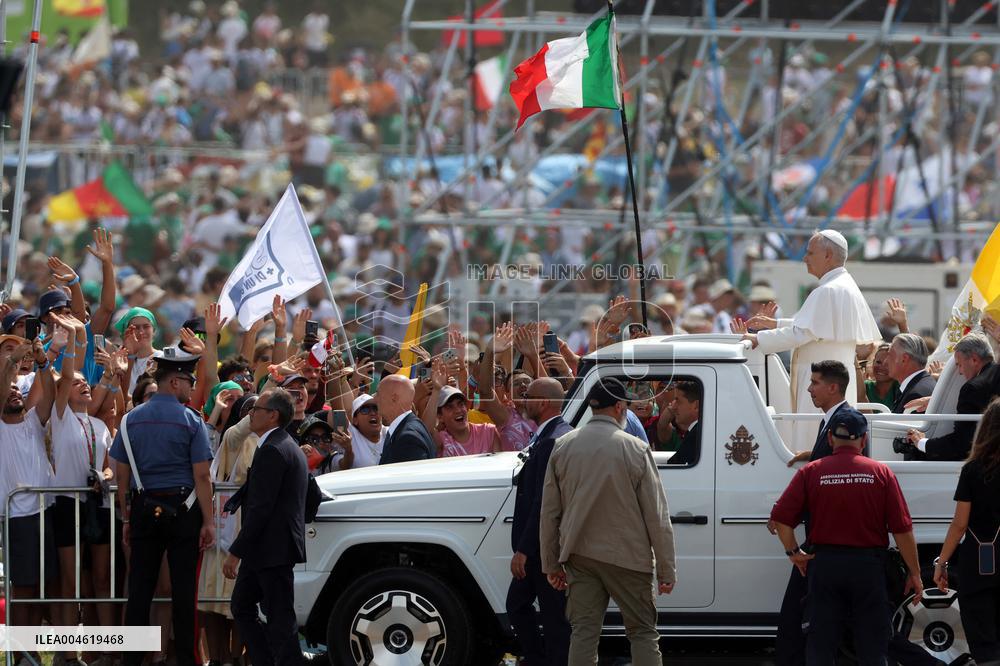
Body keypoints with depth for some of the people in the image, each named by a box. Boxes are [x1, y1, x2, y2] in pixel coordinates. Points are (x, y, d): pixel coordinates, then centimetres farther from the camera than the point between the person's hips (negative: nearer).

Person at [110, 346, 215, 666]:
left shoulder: (131, 419, 5)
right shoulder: (190, 421, -6)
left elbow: (121, 474, 8)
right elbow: (202, 476, -10)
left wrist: (127, 517, 15)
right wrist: (208, 521, -6)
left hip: (143, 509, 3)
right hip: (182, 508, -3)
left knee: (140, 587, 6)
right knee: (183, 588, 1)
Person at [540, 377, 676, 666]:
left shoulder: (563, 447, 1)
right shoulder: (636, 450, -10)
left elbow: (549, 512, 6)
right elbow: (657, 515, -8)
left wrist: (550, 564, 14)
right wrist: (666, 569, -1)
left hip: (579, 556, 3)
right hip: (627, 556, -3)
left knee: (583, 633, 5)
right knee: (643, 633, 6)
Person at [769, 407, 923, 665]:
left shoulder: (811, 472, -1)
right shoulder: (881, 473, -2)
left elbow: (780, 517, -9)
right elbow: (902, 529, -4)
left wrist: (793, 552, 5)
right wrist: (915, 574, 3)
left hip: (825, 563, 0)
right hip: (869, 564, 0)